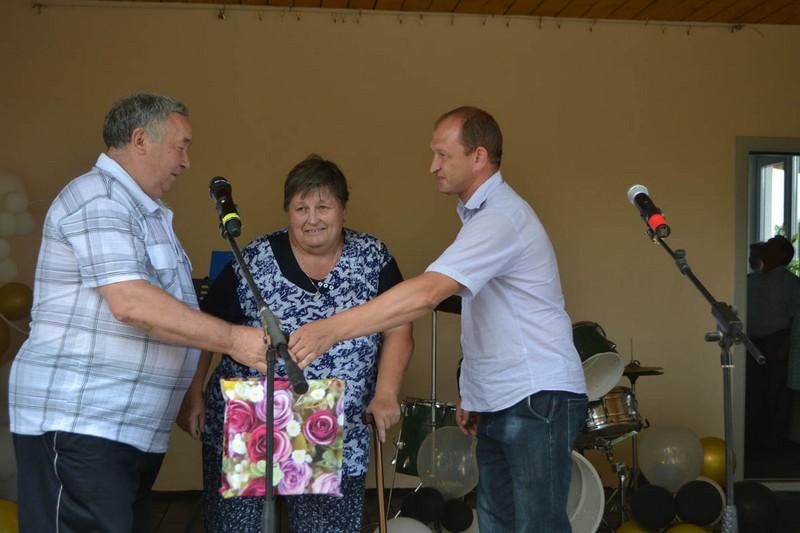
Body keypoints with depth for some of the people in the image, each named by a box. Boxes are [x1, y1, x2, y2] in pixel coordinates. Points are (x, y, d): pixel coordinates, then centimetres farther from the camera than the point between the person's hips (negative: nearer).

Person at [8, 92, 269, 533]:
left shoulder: (146, 212, 21)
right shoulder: (98, 198, -11)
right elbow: (131, 303, -24)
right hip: (76, 425, -9)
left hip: (136, 429, 10)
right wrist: (232, 339, -22)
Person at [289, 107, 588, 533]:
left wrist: (331, 330, -35)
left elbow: (427, 293, -31)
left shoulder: (500, 217, -17)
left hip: (538, 399, -10)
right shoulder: (480, 213, 16)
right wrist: (474, 395, 18)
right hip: (500, 403, 10)